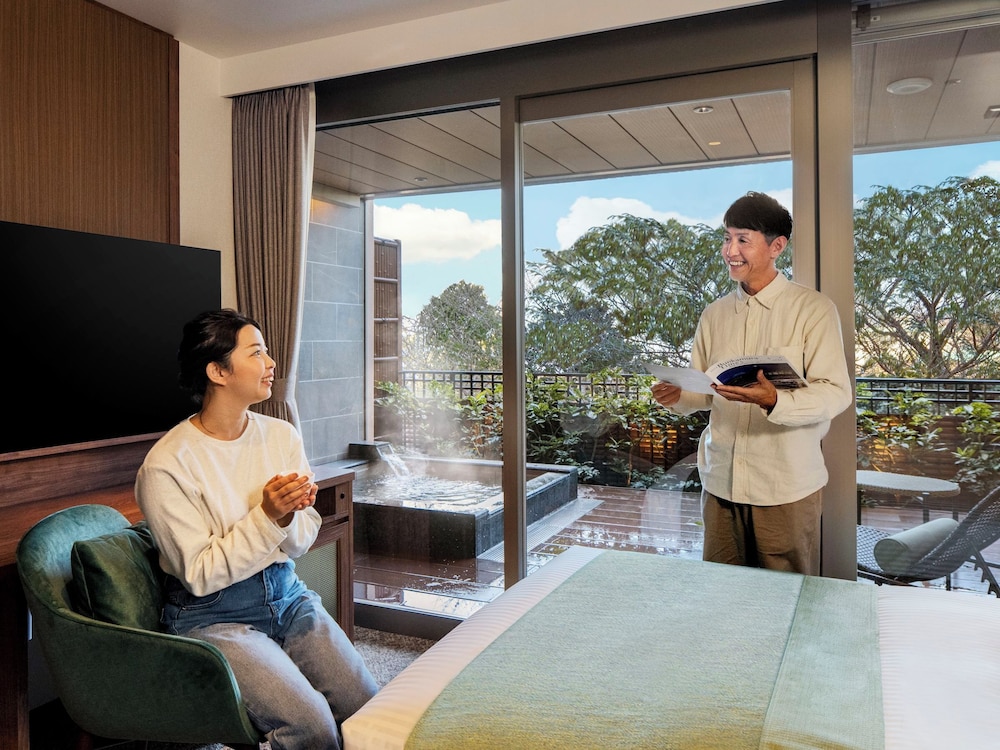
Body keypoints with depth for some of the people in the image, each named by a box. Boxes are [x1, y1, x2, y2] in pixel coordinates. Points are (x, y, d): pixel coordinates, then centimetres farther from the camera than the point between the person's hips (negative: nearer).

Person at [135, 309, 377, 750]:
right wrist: (266, 516, -25)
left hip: (287, 595, 5)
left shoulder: (282, 436, 1)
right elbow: (200, 576, -15)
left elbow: (303, 540, 5)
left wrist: (289, 515, -18)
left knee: (370, 707, -12)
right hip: (213, 616, -5)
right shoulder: (166, 466, -15)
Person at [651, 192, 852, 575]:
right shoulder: (714, 314, 11)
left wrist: (774, 401, -30)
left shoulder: (813, 309, -6)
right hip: (721, 482, 4)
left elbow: (835, 393, -12)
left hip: (787, 487, -4)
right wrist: (678, 397, -7)